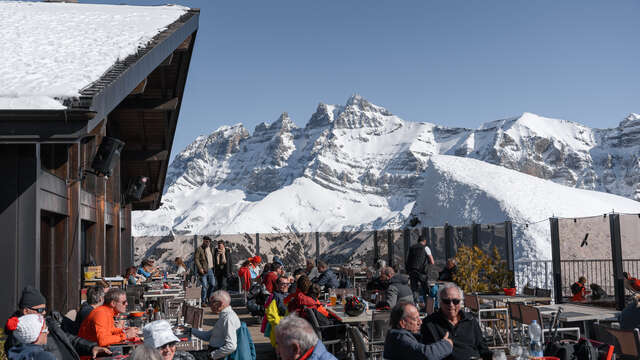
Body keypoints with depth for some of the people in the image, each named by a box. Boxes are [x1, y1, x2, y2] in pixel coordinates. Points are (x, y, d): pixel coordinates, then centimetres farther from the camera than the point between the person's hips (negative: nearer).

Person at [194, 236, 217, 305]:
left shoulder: (211, 249, 16)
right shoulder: (199, 249, -4)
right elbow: (196, 259, -10)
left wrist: (213, 267, 15)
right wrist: (200, 268, -19)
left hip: (210, 269, 6)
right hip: (203, 271, -6)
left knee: (213, 285, 0)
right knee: (204, 286, -6)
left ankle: (209, 298, 21)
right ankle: (203, 301, 4)